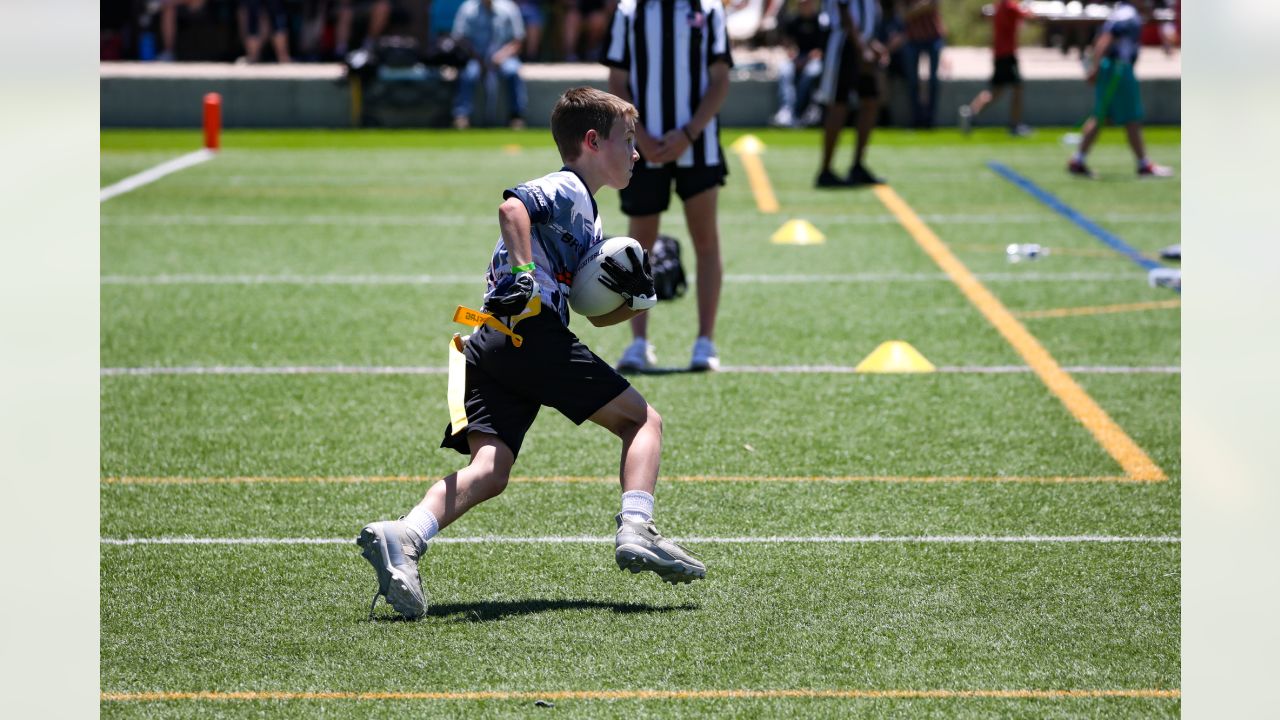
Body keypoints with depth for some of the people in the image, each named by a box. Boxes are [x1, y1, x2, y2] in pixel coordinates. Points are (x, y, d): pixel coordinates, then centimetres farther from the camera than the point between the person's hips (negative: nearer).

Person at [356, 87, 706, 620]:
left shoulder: (586, 219, 32)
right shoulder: (566, 189, 3)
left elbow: (598, 314, 33)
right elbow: (512, 206, -19)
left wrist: (635, 300, 14)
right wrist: (524, 271, -25)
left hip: (487, 347, 9)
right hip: (532, 331, -8)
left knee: (489, 471, -8)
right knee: (642, 420, 2)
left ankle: (403, 537, -28)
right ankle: (635, 532, -14)